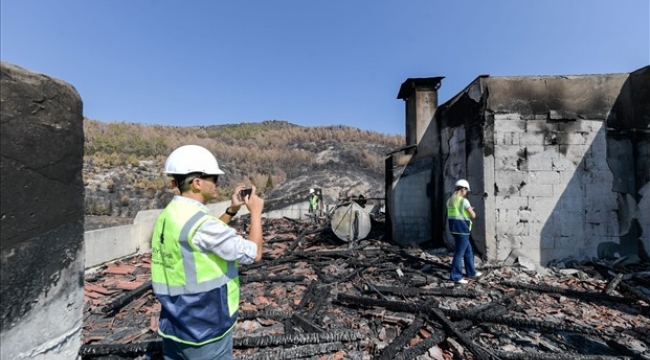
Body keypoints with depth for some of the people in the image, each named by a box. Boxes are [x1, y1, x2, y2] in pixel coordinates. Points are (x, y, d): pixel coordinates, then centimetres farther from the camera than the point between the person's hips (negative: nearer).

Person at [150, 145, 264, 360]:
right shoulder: (200, 223, -27)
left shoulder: (167, 217, 0)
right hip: (204, 331, -8)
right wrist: (255, 212, -9)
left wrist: (231, 211, 7)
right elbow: (253, 254, -20)